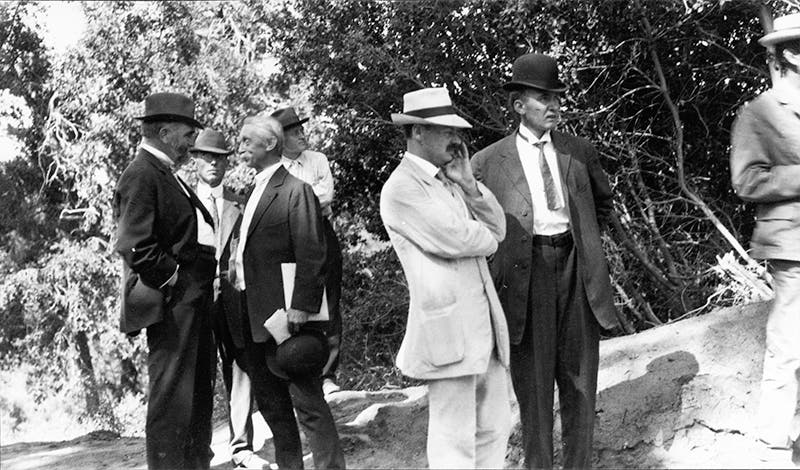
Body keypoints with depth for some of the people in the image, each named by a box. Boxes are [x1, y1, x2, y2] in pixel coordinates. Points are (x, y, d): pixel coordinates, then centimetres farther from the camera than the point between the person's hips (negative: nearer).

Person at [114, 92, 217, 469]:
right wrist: (173, 280, -16)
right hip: (173, 303, -10)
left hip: (194, 298, 11)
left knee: (200, 392, 19)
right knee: (172, 393, -4)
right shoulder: (141, 175, -14)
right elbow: (135, 246, -22)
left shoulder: (165, 172, 18)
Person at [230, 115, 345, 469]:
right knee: (270, 404, 15)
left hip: (284, 317, -9)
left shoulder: (295, 191, -10)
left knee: (307, 401, -6)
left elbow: (312, 255, -16)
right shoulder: (254, 193, 17)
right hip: (253, 318, 9)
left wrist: (301, 307, -21)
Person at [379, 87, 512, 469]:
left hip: (485, 323, 9)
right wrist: (486, 238, 1)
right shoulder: (401, 189, -12)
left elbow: (497, 228, 9)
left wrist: (467, 183, -4)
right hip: (448, 329, -8)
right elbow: (452, 240, -21)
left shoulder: (448, 178, 15)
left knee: (495, 428, 14)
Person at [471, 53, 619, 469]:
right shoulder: (489, 162, 0)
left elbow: (603, 201, 27)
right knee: (533, 384, 3)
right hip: (525, 273, -3)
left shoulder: (579, 152, 10)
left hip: (576, 271, 3)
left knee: (580, 379, 10)